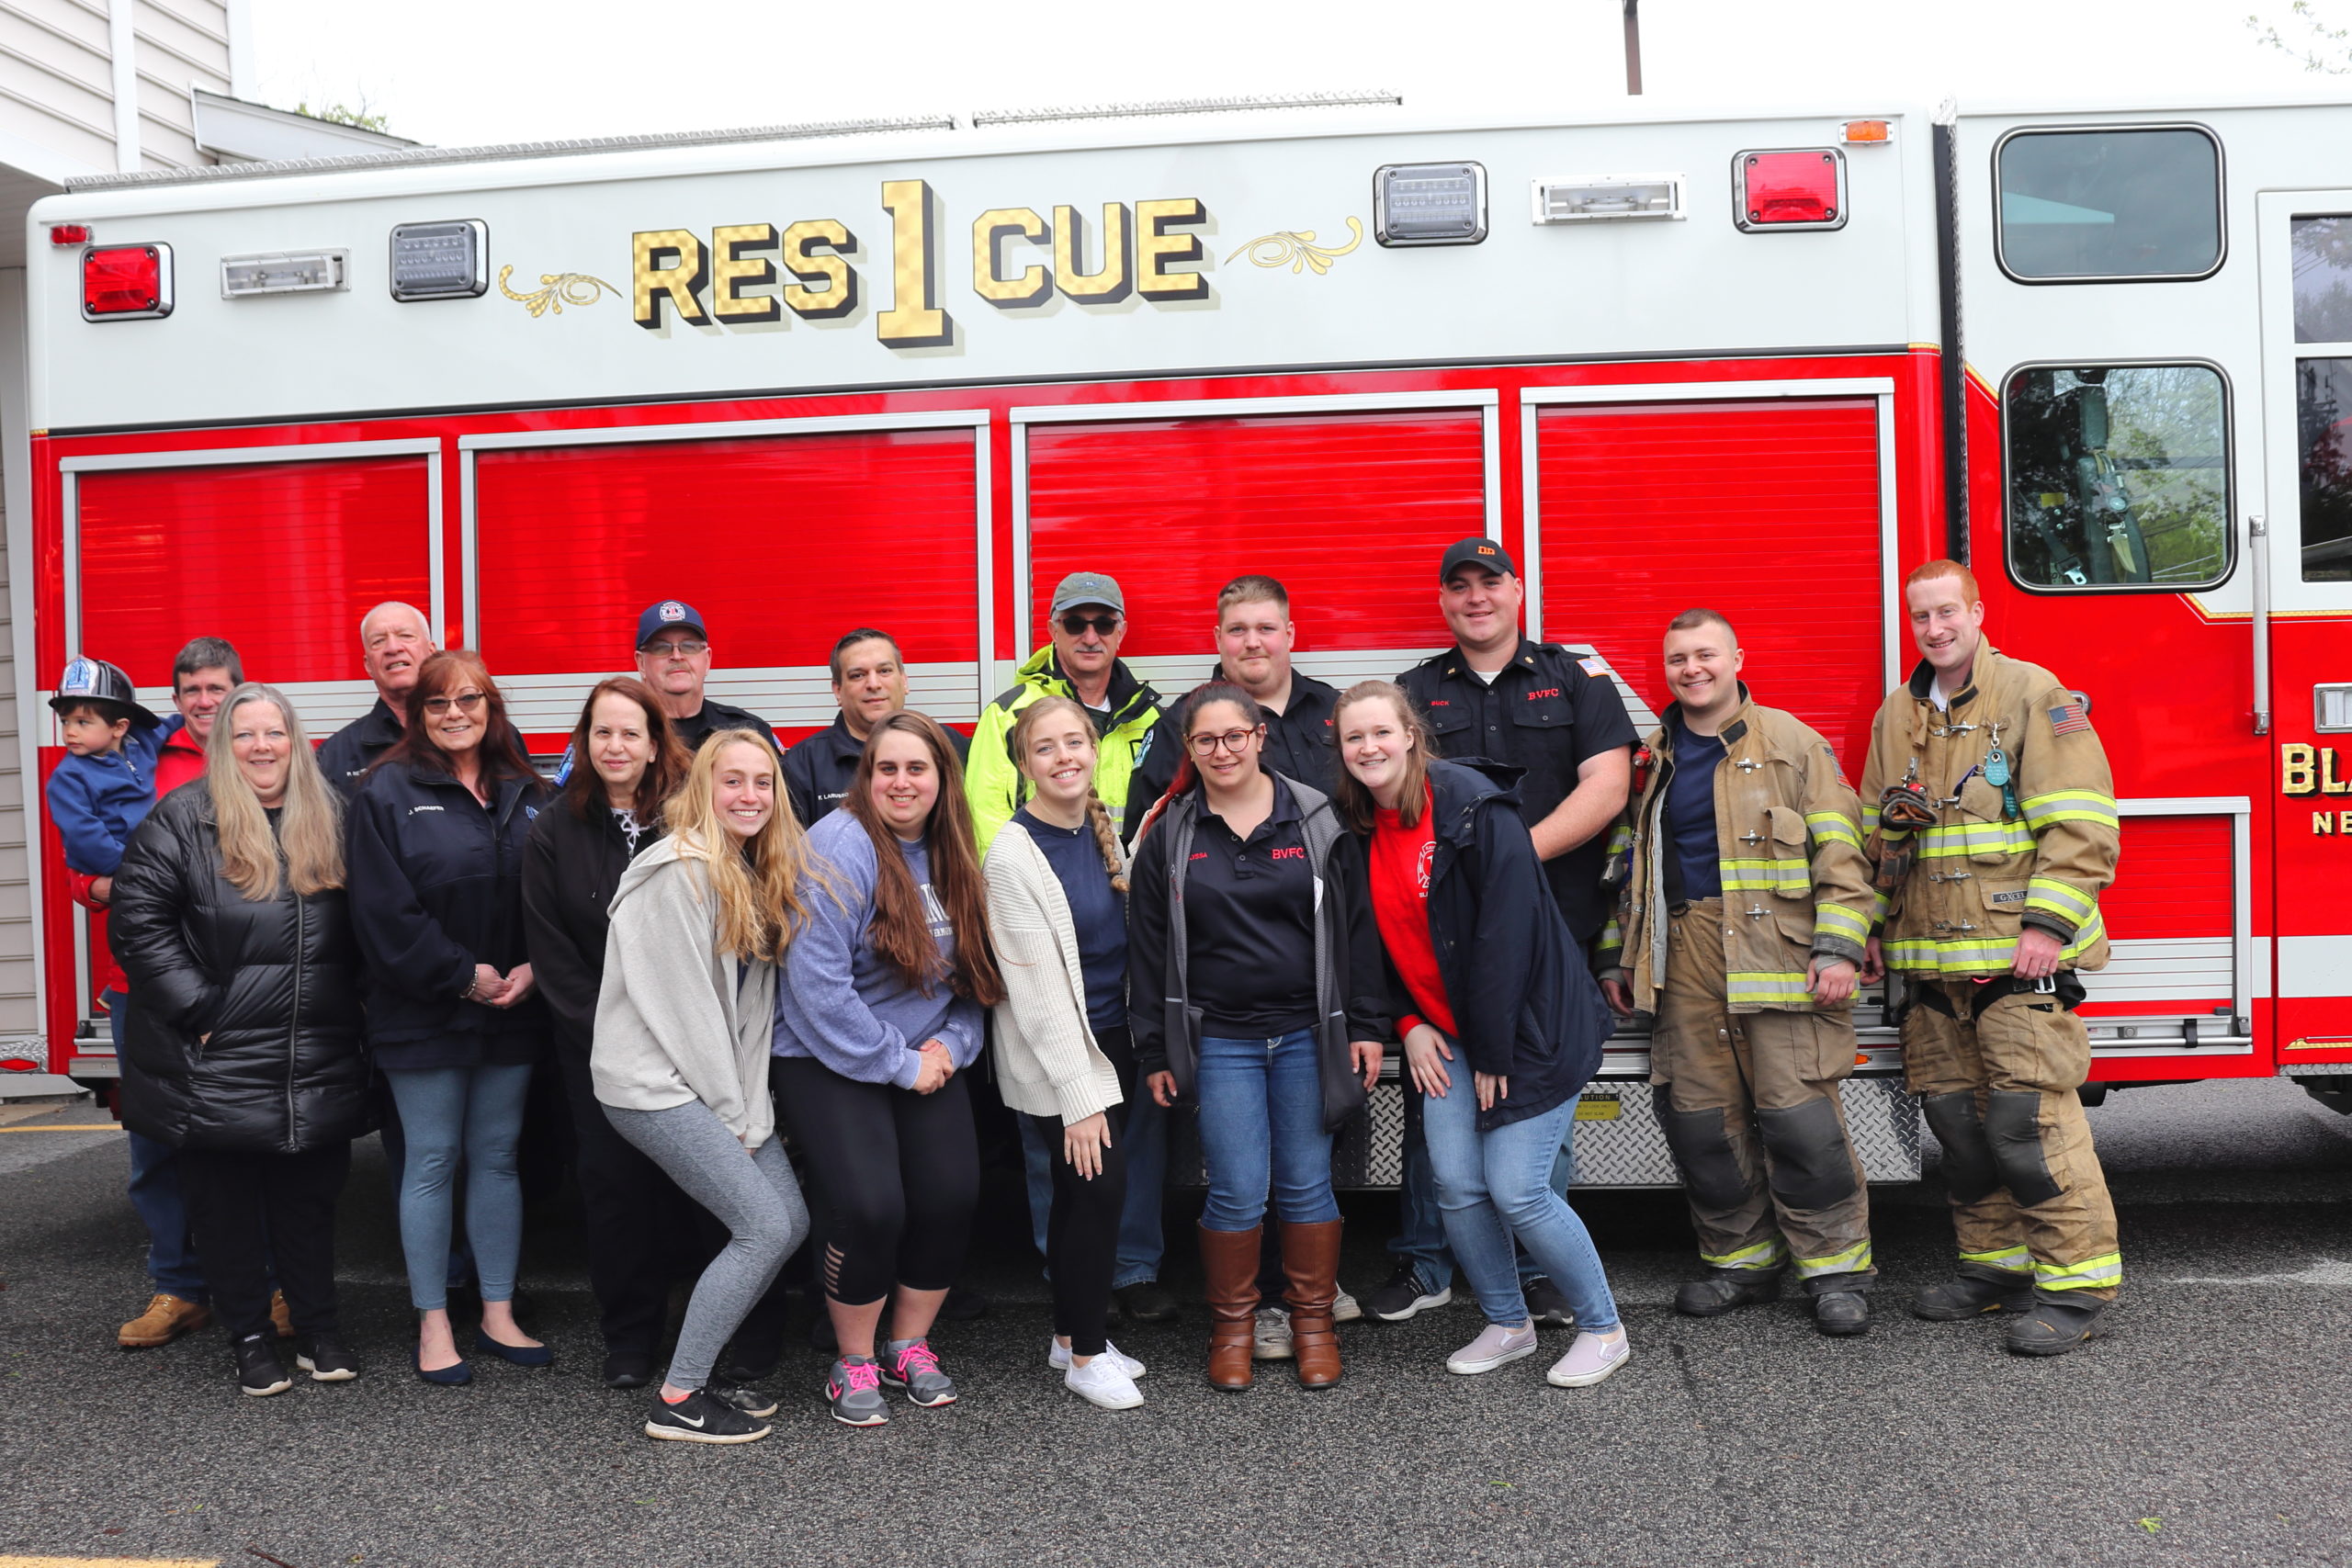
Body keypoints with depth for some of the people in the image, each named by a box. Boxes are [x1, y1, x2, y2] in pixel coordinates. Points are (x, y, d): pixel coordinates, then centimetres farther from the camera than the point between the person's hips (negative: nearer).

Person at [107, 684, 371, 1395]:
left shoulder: (329, 819, 8)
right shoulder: (182, 820, -5)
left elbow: (360, 930, 15)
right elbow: (138, 922, -10)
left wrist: (348, 1010, 5)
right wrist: (196, 1009, -14)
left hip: (318, 1066, 3)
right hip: (217, 1065, -3)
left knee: (309, 1200, 12)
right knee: (226, 1205, 8)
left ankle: (317, 1327, 24)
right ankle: (250, 1337, 21)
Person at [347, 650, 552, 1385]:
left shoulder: (524, 793, 9)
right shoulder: (389, 792, -4)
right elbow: (384, 910, -12)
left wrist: (533, 968, -8)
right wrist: (462, 976, -14)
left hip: (511, 1013, 4)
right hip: (424, 1015, -4)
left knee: (497, 1156, 10)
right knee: (432, 1161, 3)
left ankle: (499, 1316, 20)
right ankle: (433, 1326, 14)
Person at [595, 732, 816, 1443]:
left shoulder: (756, 873, 11)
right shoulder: (681, 871, -16)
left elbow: (751, 1000, 10)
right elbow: (683, 1001, -17)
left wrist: (752, 1108, 2)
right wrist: (732, 1112, -13)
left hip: (716, 1082, 9)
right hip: (654, 1083, -9)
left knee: (792, 1220, 6)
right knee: (764, 1226, -12)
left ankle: (697, 1371, 18)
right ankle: (678, 1401, 0)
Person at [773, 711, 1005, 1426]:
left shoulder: (952, 857, 4)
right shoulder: (839, 848, -17)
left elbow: (972, 970, 12)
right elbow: (817, 984, -22)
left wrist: (952, 1045, -5)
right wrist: (899, 1065, -17)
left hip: (926, 1060, 6)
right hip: (828, 1058, -6)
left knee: (952, 1195, -4)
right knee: (870, 1206, -17)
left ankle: (910, 1345, 20)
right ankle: (854, 1363, 8)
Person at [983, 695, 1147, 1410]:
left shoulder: (1103, 829, 3)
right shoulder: (1014, 854, -17)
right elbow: (1036, 988, -19)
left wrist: (1140, 1049, 9)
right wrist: (1078, 1098, -19)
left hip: (1112, 1040, 6)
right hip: (1054, 1056, -6)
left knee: (1082, 1194, 13)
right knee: (1100, 1186, -6)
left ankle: (1072, 1336, 28)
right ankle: (1085, 1354, 12)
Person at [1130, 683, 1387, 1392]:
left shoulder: (1317, 821, 2)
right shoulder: (1169, 834, 3)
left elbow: (1356, 927, 4)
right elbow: (1149, 946, 5)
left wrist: (1366, 1025, 1)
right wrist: (1155, 1050, 3)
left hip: (1308, 1033, 0)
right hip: (1219, 1038, 0)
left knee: (1306, 1183, 7)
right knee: (1237, 1191, -1)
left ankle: (1313, 1321, 23)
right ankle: (1232, 1326, 19)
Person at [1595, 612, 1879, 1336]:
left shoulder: (1792, 744, 4)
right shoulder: (1652, 758, 16)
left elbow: (1838, 851, -1)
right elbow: (1631, 866, 22)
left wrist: (1839, 947, -11)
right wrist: (1617, 955, 17)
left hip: (1777, 954, -4)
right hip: (1684, 959, 4)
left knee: (1797, 1110, -7)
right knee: (1700, 1115, 5)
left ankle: (1836, 1267, 6)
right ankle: (1741, 1258, 19)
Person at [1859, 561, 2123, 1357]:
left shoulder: (2035, 696, -3)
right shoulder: (1896, 716, 16)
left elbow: (2080, 823, -10)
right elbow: (1877, 835, 22)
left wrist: (2048, 923, -16)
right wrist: (1873, 926, 16)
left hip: (2019, 959, -6)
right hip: (1932, 961, 6)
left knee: (2029, 1116, -9)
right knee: (1955, 1115, 9)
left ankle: (2075, 1280, 2)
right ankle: (1994, 1262, 22)